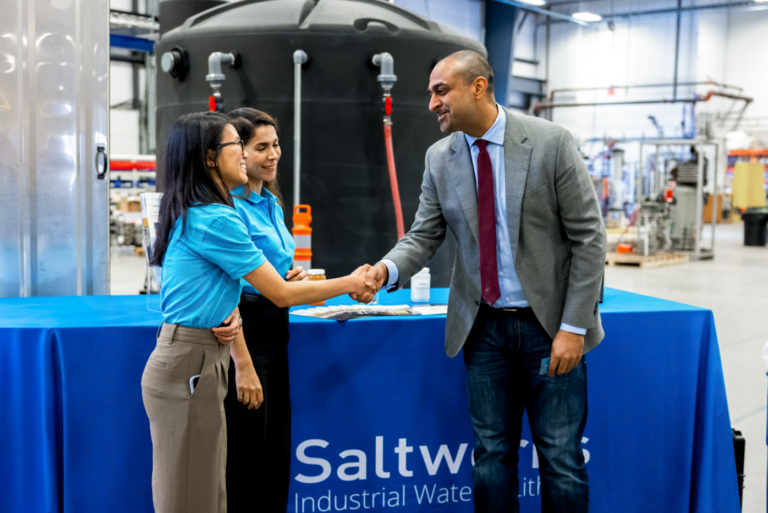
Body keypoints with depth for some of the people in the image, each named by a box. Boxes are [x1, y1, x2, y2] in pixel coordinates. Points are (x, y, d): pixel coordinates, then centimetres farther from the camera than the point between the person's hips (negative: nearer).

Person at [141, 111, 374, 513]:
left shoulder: (193, 214, 14)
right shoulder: (215, 219, -16)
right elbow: (281, 294, -13)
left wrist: (243, 365, 19)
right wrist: (349, 284, -1)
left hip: (202, 361, 10)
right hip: (189, 366, -10)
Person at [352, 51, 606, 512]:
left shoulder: (551, 142, -10)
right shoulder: (440, 158, 3)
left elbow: (589, 238, -9)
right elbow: (424, 237, 3)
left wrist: (573, 327, -13)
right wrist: (387, 270, -19)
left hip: (549, 322, -3)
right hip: (484, 327, 4)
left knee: (561, 458, 4)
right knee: (492, 455, 11)